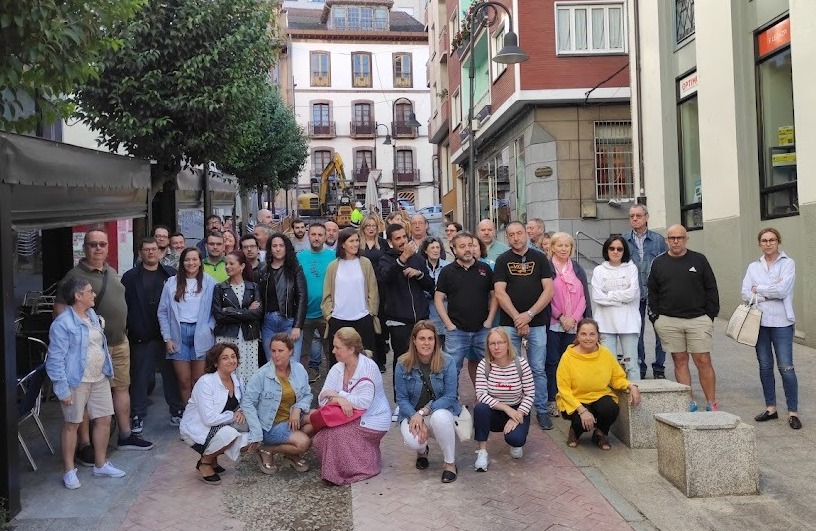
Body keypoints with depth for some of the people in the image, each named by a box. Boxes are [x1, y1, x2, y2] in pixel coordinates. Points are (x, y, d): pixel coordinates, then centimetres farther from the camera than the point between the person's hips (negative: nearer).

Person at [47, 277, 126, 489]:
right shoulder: (62, 323, -17)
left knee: (104, 419, 11)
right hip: (77, 382, -8)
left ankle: (101, 464, 26)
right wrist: (63, 389, -19)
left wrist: (108, 371, 17)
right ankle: (69, 471, 18)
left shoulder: (92, 315, 9)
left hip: (99, 378, 8)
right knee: (72, 424, 5)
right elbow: (56, 360, -17)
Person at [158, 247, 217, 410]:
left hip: (201, 335, -1)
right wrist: (167, 338, 0)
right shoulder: (172, 283, 6)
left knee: (199, 381, 1)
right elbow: (162, 312, 6)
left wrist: (209, 328, -7)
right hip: (179, 335, 1)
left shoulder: (209, 283, 4)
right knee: (183, 381, 4)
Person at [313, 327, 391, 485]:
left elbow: (364, 403, -26)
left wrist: (336, 394, -19)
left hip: (372, 420, -6)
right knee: (320, 438, -17)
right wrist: (339, 400, -27)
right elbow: (322, 399, -5)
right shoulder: (337, 369, 2)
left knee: (335, 434, -25)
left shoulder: (368, 367, -17)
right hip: (350, 419, 6)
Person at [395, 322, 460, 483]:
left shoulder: (448, 362, -10)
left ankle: (450, 463, -12)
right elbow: (401, 399, -5)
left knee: (440, 418, -37)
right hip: (412, 414, 1)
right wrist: (415, 418, -22)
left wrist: (423, 412, -24)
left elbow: (450, 396, -13)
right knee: (412, 440, -32)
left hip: (441, 411, -1)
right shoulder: (403, 365, -7)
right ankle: (422, 451, 11)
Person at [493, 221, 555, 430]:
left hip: (536, 323, 0)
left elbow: (549, 290, -1)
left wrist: (529, 314, -10)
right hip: (509, 323, 0)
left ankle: (542, 411, 13)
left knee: (538, 369, 3)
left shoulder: (540, 258, 6)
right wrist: (517, 318, -11)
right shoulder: (502, 261, 5)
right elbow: (500, 293, -3)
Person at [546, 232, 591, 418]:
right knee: (552, 361, -3)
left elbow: (584, 296, 9)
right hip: (552, 323, -3)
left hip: (573, 324, 4)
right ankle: (551, 401, 3)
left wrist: (574, 318, -3)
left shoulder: (578, 269, 12)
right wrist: (560, 317, -9)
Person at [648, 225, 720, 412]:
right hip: (669, 322, 1)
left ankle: (712, 404, 6)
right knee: (680, 361, 5)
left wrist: (710, 315, 1)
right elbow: (652, 293, 11)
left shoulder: (699, 260, 5)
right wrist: (655, 318, 4)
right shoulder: (658, 263, 8)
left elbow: (711, 289, 7)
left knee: (703, 361, -3)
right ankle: (689, 403, 12)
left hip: (698, 320, -1)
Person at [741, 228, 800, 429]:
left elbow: (782, 290, -15)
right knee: (765, 366, 11)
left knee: (786, 367, -5)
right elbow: (745, 293, -1)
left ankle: (793, 412, 4)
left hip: (781, 322, -4)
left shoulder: (787, 263, -1)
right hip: (760, 322, 4)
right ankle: (771, 407, 22)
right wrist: (771, 292, -11)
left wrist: (759, 289, -4)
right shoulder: (753, 267, 10)